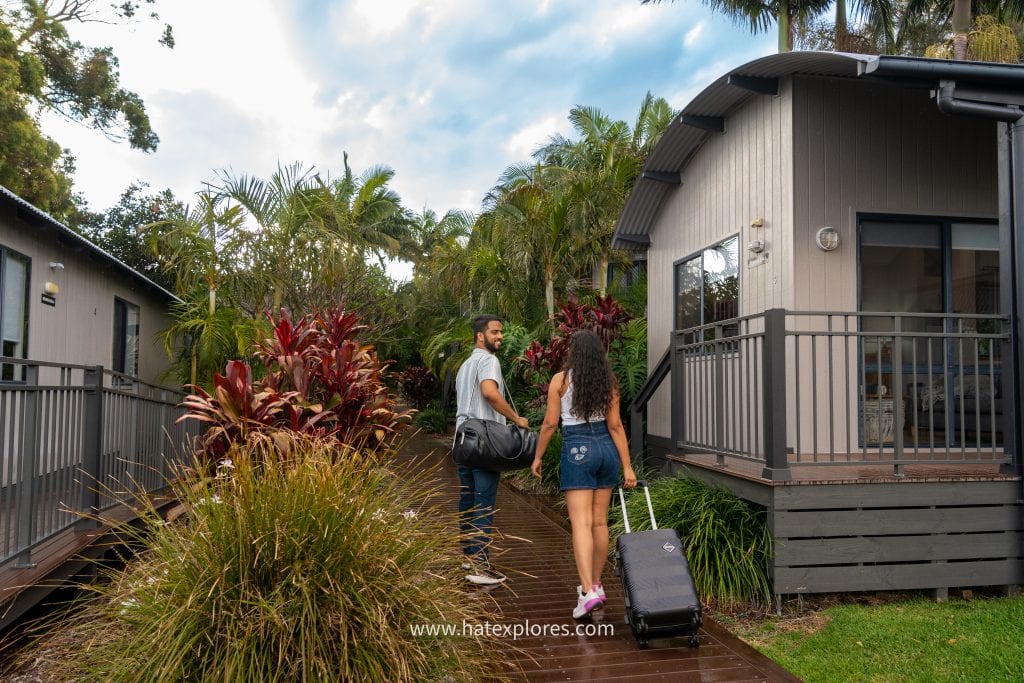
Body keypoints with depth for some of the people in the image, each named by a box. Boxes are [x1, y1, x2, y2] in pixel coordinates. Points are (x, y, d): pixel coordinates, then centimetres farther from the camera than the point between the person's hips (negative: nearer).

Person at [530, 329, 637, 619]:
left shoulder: (561, 380, -6)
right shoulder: (608, 382, 3)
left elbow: (550, 423, -5)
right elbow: (615, 426, 1)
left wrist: (538, 457, 7)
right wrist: (627, 466, 2)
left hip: (577, 451, -4)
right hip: (606, 448, 4)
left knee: (581, 523, -7)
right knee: (600, 521, 14)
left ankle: (588, 591, -18)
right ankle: (596, 584, 26)